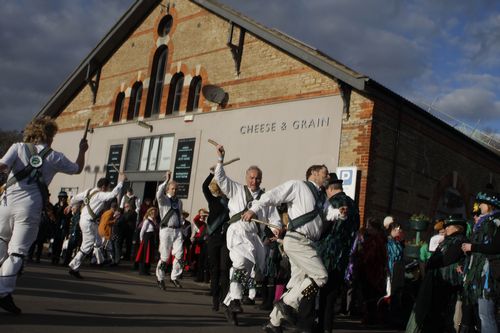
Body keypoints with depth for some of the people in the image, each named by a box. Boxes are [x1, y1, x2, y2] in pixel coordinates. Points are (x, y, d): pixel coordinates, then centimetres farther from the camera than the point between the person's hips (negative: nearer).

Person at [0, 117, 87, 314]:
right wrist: (82, 151, 38)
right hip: (30, 209, -2)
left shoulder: (19, 147, 7)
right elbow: (77, 169, 25)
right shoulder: (55, 157, 7)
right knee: (17, 252, -1)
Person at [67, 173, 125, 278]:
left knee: (97, 241, 23)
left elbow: (75, 198, 15)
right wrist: (121, 181, -23)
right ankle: (73, 268, 1)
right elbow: (114, 193, -31)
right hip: (88, 222, -10)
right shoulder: (100, 195, -19)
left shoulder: (89, 191, 6)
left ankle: (100, 260, 40)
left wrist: (70, 206, 32)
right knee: (87, 246, -3)